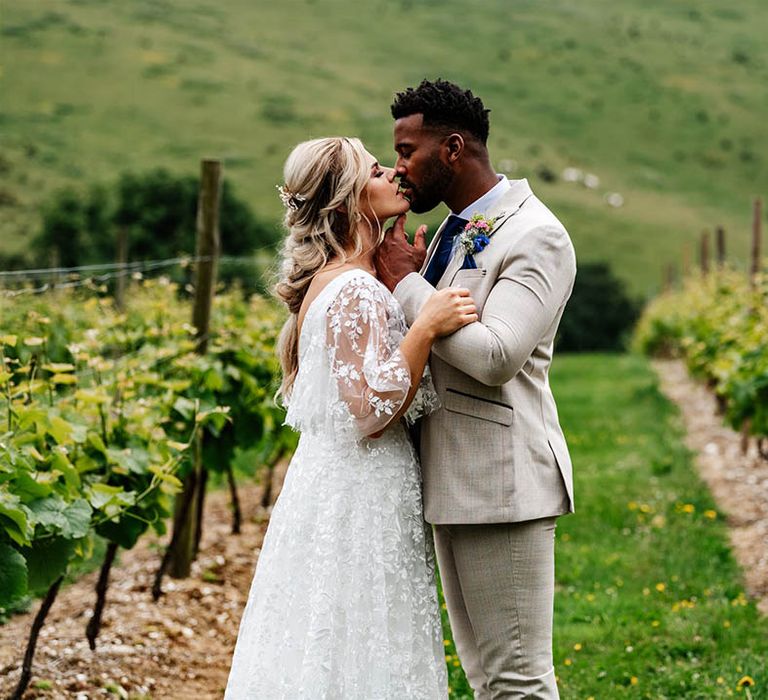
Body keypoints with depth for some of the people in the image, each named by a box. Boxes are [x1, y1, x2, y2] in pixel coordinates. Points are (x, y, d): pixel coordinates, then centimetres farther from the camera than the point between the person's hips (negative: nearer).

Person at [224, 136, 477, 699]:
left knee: (325, 653, 14)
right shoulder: (356, 291, -18)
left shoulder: (332, 280, 13)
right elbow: (370, 409, -22)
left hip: (328, 484, 10)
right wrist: (426, 328, -23)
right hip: (360, 498, -10)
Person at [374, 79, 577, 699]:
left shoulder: (536, 237, -13)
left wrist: (407, 283, -15)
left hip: (501, 482, -9)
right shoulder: (454, 231, 15)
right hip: (454, 482, 9)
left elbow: (496, 357, -25)